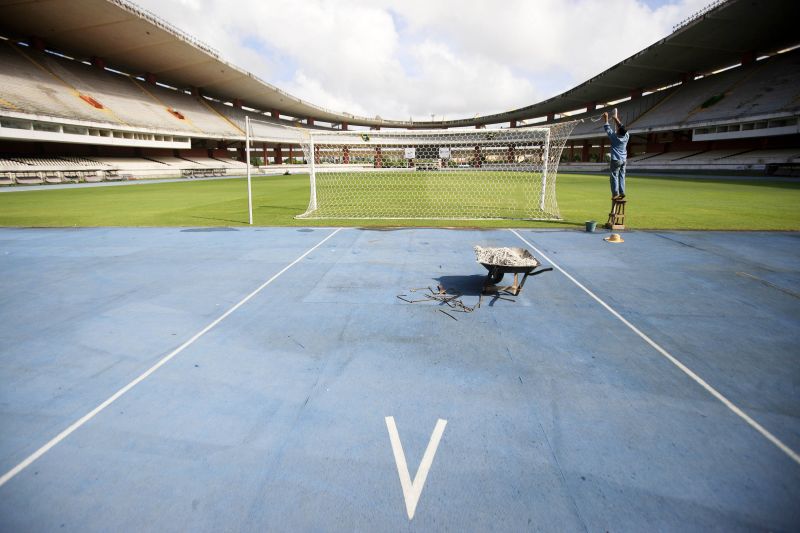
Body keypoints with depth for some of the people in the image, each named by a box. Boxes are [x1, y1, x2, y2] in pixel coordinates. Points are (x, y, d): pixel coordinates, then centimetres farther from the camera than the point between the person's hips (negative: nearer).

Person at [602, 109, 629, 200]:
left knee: (614, 177, -3)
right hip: (624, 160, 5)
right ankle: (622, 193, 8)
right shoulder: (626, 136, -2)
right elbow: (622, 127, 14)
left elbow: (607, 129, -3)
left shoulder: (614, 137, -14)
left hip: (616, 160, -5)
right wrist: (616, 119, 25)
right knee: (622, 176, 9)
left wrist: (606, 119, 8)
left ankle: (615, 194, -7)